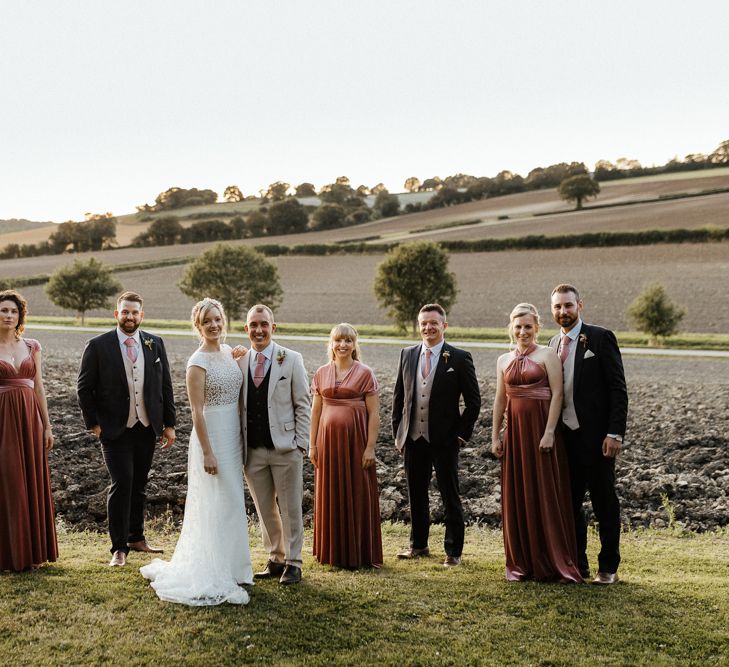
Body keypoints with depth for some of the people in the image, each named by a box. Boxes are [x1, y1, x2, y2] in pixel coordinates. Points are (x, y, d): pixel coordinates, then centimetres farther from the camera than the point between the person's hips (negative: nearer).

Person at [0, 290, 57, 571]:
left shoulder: (32, 347, 9)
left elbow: (39, 388, 12)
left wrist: (47, 426, 8)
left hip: (30, 420, 4)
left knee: (33, 484, 7)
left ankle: (32, 550, 19)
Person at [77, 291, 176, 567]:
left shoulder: (155, 344, 5)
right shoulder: (98, 346, -5)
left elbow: (165, 386, 9)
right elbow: (84, 388, -1)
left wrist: (169, 424, 6)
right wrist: (94, 424, -6)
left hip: (147, 428, 4)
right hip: (115, 430, -4)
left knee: (138, 484, 13)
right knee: (122, 482, -11)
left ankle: (136, 537, 28)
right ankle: (119, 547, -1)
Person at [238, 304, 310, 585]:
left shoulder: (291, 360, -1)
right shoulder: (239, 362, 6)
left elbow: (303, 404, 0)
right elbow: (237, 407, 8)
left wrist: (300, 443, -7)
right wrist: (238, 446, 3)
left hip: (285, 448, -3)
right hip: (252, 451, 3)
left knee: (290, 509, 4)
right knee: (265, 510, 11)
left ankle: (293, 562, 13)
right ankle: (275, 559, 24)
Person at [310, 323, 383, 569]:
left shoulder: (365, 374, -3)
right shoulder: (321, 374, 8)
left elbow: (374, 414, -5)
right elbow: (315, 411, 10)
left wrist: (370, 447, -11)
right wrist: (312, 445, 5)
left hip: (355, 440, -3)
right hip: (328, 440, 3)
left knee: (357, 496, 3)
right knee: (330, 496, 9)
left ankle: (359, 554, 13)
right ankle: (332, 552, 21)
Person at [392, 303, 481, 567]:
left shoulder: (460, 358, -5)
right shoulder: (407, 355, 7)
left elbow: (473, 400, -2)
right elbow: (398, 396, 12)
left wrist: (462, 433, -8)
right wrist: (398, 432, 7)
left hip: (444, 440, -4)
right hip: (413, 438, 4)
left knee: (450, 497, 4)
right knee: (416, 495, 14)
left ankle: (453, 551, 14)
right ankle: (418, 544, 29)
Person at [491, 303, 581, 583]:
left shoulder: (547, 355, -1)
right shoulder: (504, 360, 13)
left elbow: (557, 394, -8)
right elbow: (500, 400, 14)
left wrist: (549, 432, -16)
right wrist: (495, 436, 8)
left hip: (541, 427, -5)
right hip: (514, 430, 5)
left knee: (546, 494, -2)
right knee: (516, 497, 6)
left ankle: (553, 562, 6)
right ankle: (521, 563, 15)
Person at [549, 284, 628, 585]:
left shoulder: (601, 338, -7)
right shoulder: (554, 344, 12)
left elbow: (618, 389, -10)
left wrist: (615, 433, -16)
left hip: (595, 436, -6)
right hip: (564, 436, 6)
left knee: (604, 503, 5)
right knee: (569, 502, 11)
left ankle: (608, 568, 14)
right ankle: (577, 564, 22)